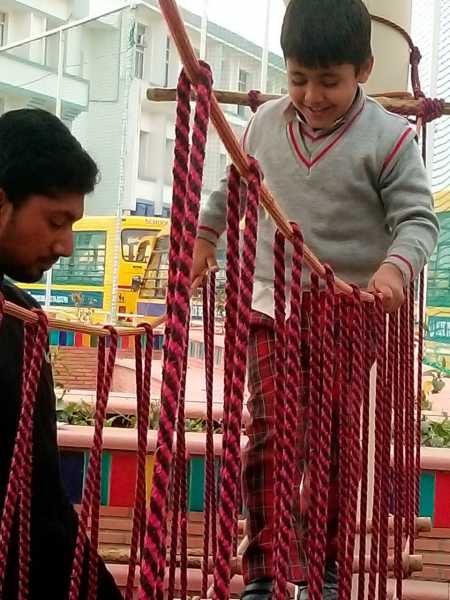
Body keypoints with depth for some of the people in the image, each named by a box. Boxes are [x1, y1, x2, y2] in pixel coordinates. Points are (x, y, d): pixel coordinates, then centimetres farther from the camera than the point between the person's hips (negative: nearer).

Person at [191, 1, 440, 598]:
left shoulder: (389, 138, -10)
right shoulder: (266, 123, 2)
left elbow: (418, 218, -10)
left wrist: (395, 265, -28)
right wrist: (205, 234, 28)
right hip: (273, 309, 2)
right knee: (272, 435, -8)